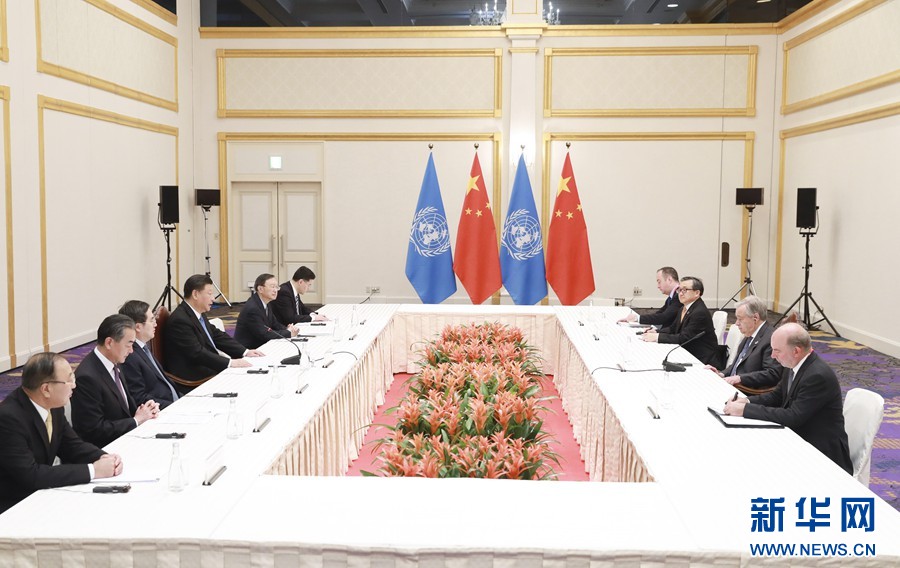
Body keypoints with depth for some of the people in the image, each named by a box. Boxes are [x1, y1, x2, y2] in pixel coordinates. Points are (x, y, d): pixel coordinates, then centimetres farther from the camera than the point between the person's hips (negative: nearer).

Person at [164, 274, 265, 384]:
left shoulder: (200, 313, 8)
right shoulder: (179, 320, -20)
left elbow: (217, 336, 12)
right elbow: (197, 353, -25)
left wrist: (245, 352, 1)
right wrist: (230, 362, -28)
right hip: (195, 376, -9)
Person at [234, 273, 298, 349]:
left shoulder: (266, 303, 5)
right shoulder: (252, 308, -21)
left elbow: (274, 323, 13)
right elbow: (264, 334, -23)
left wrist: (286, 329, -7)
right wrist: (288, 333, -17)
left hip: (259, 345, 8)